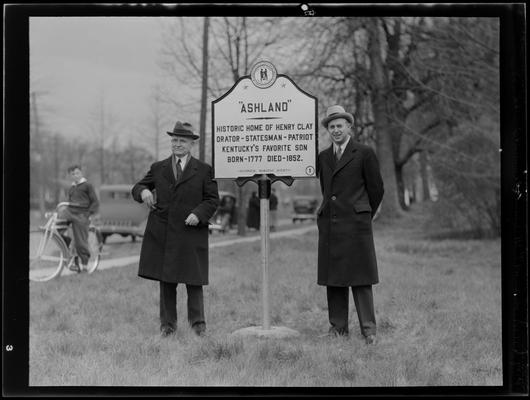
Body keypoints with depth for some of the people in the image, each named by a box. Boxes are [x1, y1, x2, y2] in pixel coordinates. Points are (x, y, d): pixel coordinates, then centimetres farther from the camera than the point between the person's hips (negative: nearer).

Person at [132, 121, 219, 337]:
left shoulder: (204, 170, 6)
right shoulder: (158, 168, 13)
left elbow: (212, 199, 4)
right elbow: (137, 188, 15)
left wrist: (198, 214, -14)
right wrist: (143, 191, -9)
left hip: (191, 233, -2)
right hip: (161, 234, 3)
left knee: (193, 279, -1)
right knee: (166, 280, 7)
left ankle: (197, 322, 10)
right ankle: (167, 323, 15)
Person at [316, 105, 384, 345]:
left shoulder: (364, 154, 0)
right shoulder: (323, 157, 15)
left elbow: (376, 189, 5)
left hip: (356, 224, -5)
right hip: (329, 224, 5)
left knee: (360, 278, -6)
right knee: (333, 277, 5)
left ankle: (368, 328, -2)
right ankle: (338, 326, 11)